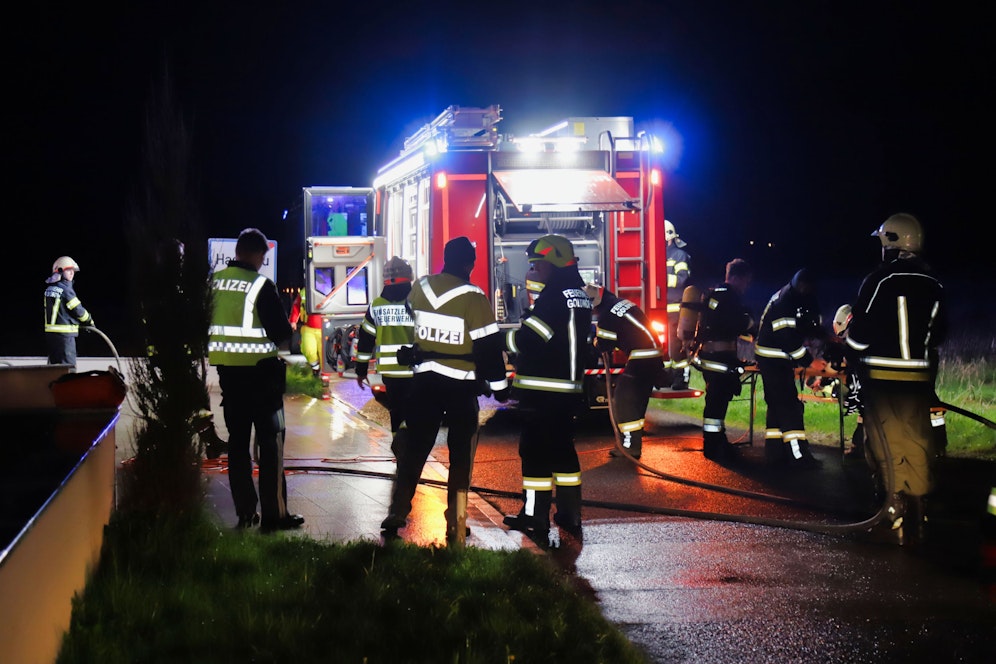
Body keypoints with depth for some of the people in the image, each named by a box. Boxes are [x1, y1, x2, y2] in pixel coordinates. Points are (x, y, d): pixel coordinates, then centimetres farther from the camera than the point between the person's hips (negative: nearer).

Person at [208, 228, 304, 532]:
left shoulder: (214, 282, 1)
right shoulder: (261, 285, -15)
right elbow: (282, 332, -14)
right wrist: (287, 331, 7)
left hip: (227, 370, 6)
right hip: (260, 370, -5)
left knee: (237, 440, 12)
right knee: (271, 440, 1)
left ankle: (245, 512, 16)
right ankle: (274, 513, 0)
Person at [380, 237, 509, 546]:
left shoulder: (419, 288, 1)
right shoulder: (472, 298, -14)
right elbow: (488, 346, -11)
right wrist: (499, 385, -3)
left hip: (425, 380, 4)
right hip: (461, 385, -4)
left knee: (414, 448, 12)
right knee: (460, 453, 6)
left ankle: (396, 514, 10)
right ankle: (455, 524, 7)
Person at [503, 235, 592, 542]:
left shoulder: (555, 294, -16)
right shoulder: (579, 293, 14)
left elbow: (526, 340, -19)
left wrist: (505, 338, -1)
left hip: (542, 390, -9)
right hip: (569, 387, 9)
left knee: (535, 450, -3)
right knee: (562, 448, 15)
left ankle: (535, 518, 1)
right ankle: (570, 515, 19)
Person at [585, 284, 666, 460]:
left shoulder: (607, 315, -14)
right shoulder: (622, 303, 15)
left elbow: (604, 346, -8)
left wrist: (595, 341, 13)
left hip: (641, 361, -10)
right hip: (653, 358, 10)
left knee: (626, 403, -4)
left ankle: (630, 448, -3)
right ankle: (630, 443, 21)